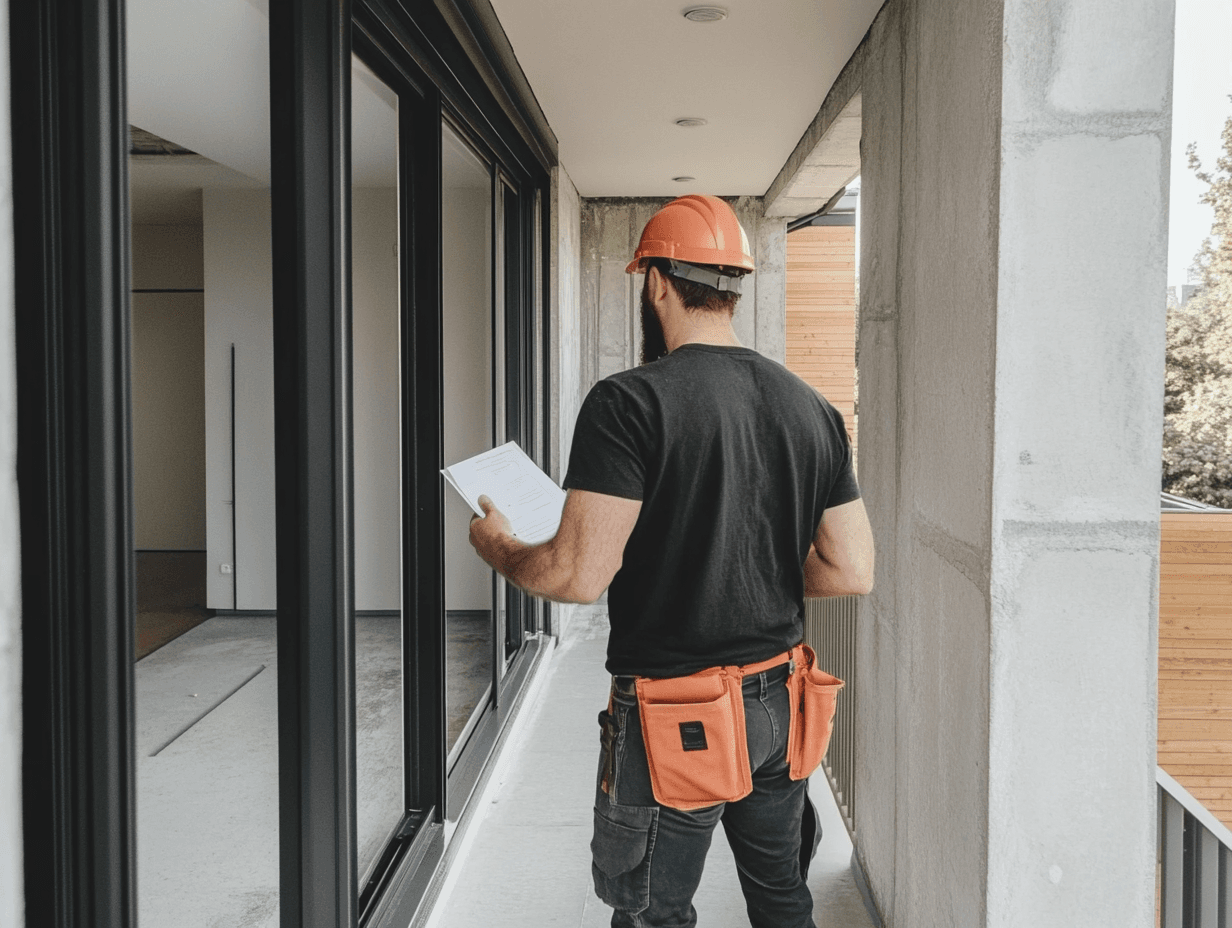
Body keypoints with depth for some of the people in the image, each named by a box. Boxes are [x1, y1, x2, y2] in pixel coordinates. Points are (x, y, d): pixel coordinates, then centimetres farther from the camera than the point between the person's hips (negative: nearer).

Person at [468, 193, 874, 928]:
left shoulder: (631, 403, -17)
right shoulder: (810, 406, 2)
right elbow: (853, 572, 2)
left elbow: (579, 576, -21)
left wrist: (497, 545, -2)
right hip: (778, 702, 6)